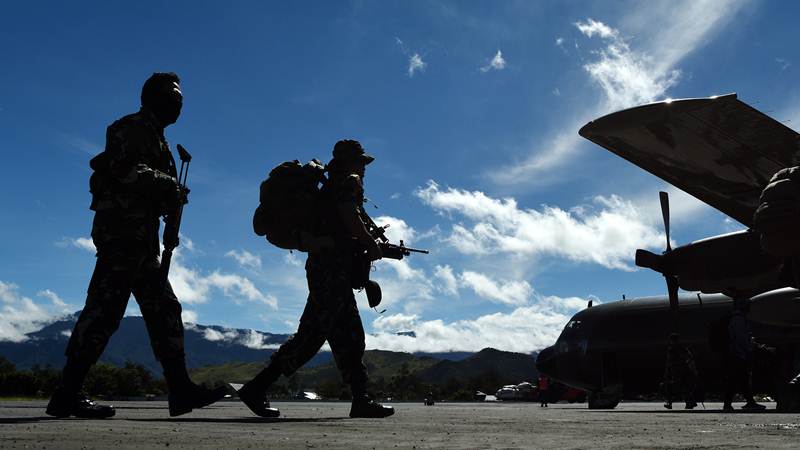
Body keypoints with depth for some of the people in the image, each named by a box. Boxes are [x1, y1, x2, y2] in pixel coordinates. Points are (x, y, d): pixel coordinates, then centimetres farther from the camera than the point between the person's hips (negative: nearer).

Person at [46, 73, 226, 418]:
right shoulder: (132, 128, -2)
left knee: (164, 309, 4)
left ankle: (181, 390, 2)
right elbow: (126, 168, -20)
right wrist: (169, 187, -12)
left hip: (138, 237, 10)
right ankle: (66, 395, -8)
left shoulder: (153, 138, 26)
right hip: (122, 230, -10)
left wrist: (170, 198, 6)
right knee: (104, 309, -12)